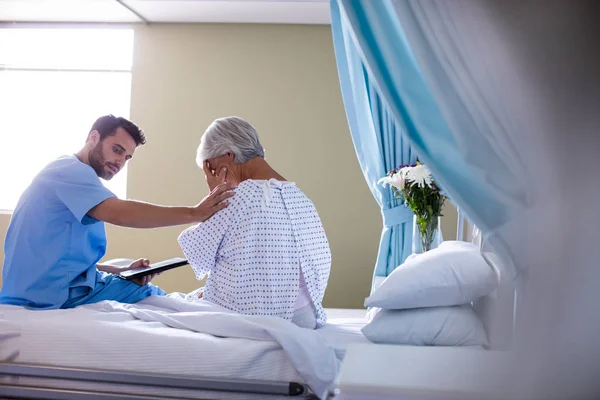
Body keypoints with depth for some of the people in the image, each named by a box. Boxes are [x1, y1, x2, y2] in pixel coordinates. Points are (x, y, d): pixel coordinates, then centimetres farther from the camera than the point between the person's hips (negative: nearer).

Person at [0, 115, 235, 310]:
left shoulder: (69, 177, 21)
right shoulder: (70, 170, -11)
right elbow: (118, 213, -29)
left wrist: (123, 272, 3)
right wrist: (194, 214, -30)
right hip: (51, 295, -10)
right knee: (155, 297, -7)